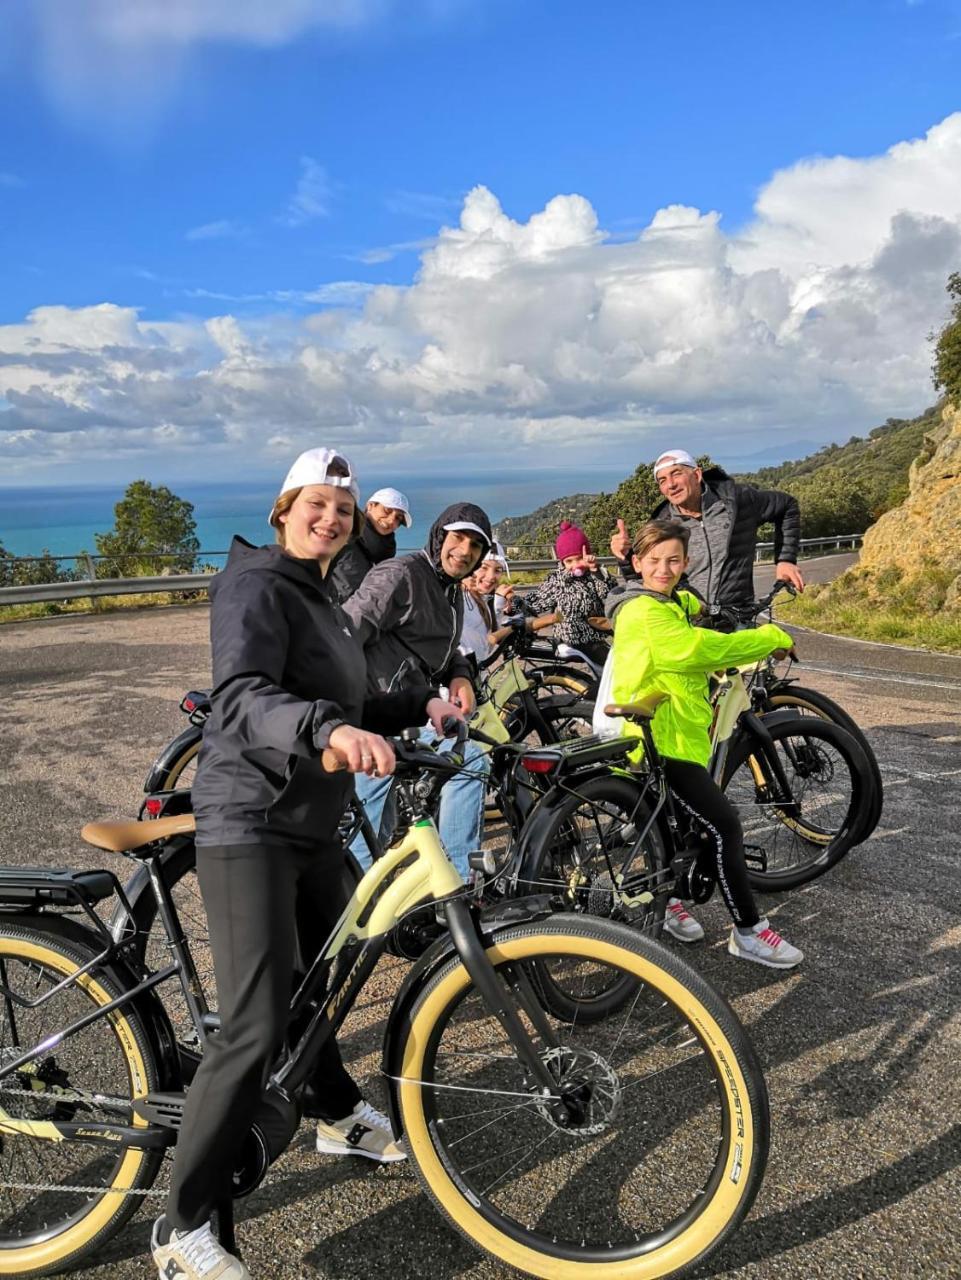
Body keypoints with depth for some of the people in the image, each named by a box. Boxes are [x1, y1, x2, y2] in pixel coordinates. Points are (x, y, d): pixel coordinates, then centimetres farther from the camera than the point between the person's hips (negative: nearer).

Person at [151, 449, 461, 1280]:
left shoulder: (322, 601, 16)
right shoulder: (257, 588, -14)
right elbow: (241, 698, -31)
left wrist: (421, 704, 11)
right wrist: (330, 727, -49)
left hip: (313, 826, 9)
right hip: (250, 827, -9)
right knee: (257, 1027, -11)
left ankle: (340, 1117, 45)